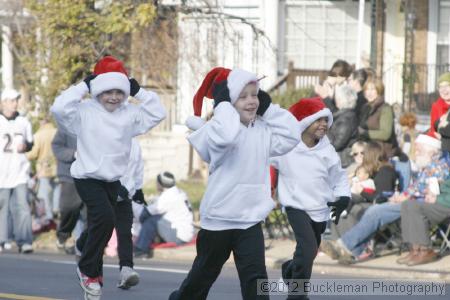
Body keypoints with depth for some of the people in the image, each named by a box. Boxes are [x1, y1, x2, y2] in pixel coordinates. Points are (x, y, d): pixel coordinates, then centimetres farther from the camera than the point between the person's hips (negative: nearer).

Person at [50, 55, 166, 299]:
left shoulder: (128, 113, 0)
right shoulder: (85, 111, -13)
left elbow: (158, 113, 1)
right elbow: (59, 108, -28)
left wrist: (139, 92, -7)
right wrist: (84, 86, -22)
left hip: (113, 179, 6)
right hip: (88, 176, -6)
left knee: (99, 225, 15)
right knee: (105, 217, -23)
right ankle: (89, 270, -6)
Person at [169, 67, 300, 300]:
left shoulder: (262, 131, 6)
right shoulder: (217, 128, -17)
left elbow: (291, 136, 0)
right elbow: (225, 136, -40)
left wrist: (268, 109, -1)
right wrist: (223, 104, -27)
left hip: (251, 219, 4)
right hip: (219, 219, -4)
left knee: (255, 276, -8)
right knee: (203, 274, 15)